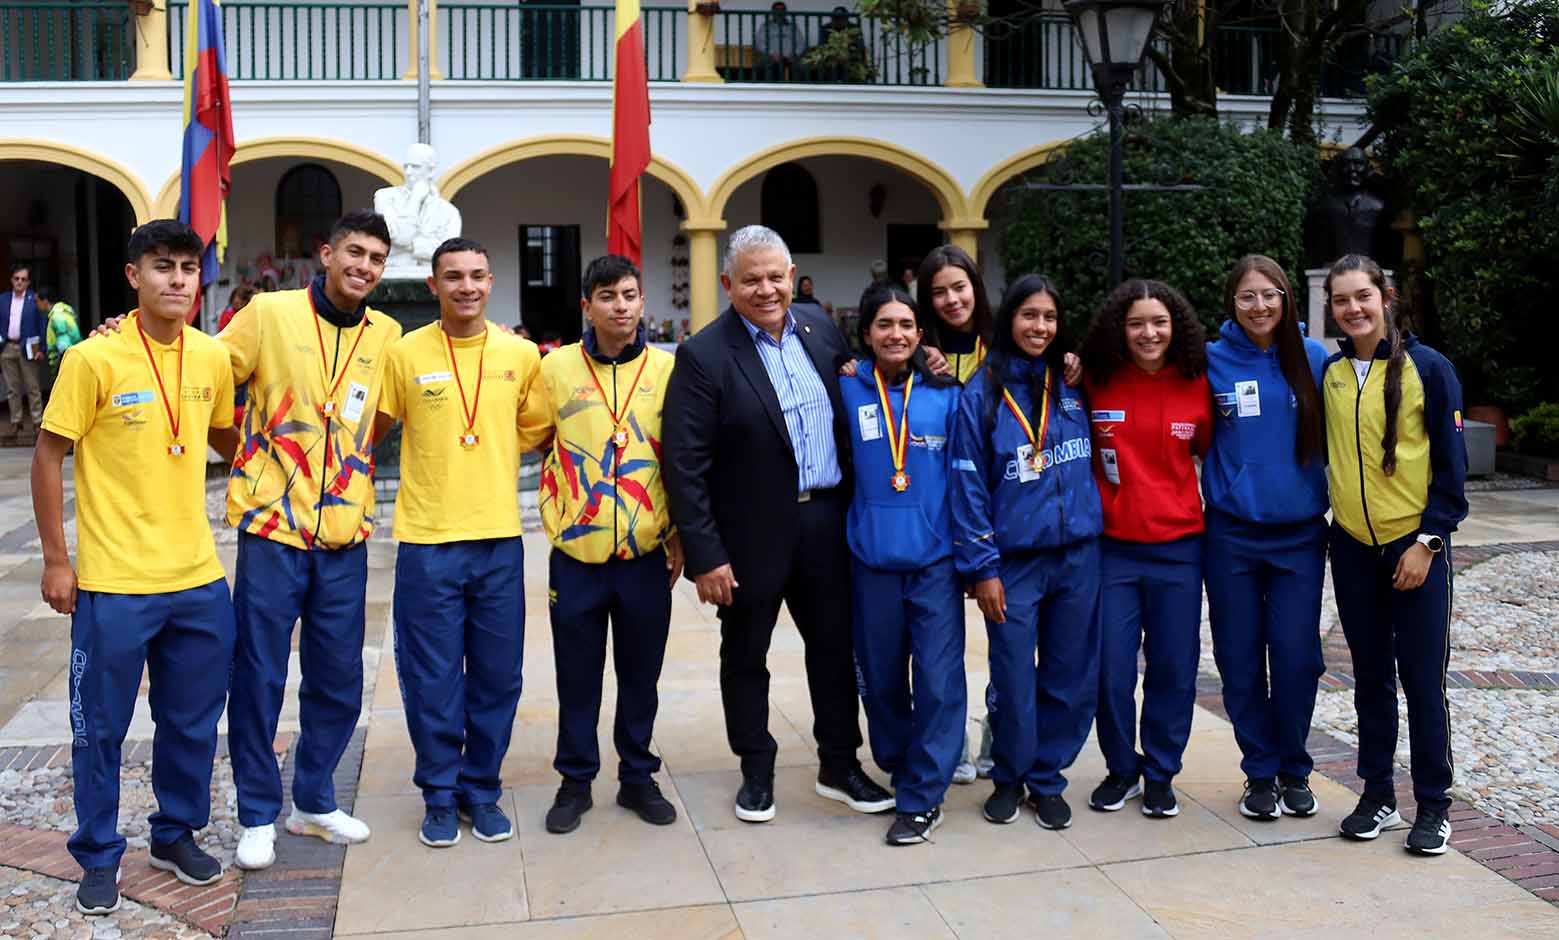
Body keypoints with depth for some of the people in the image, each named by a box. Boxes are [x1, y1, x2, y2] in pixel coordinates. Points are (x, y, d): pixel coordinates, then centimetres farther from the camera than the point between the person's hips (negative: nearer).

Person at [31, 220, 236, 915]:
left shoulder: (212, 357, 2)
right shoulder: (94, 359, -11)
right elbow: (47, 457, -6)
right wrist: (56, 560, -6)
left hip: (199, 577, 4)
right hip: (114, 583, -4)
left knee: (193, 723, 14)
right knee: (101, 727, 9)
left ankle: (176, 836, 34)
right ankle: (98, 857, 26)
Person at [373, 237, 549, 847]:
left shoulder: (521, 354, 3)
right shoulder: (405, 353, -2)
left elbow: (534, 430, 15)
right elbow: (372, 428, 7)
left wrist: (485, 452, 3)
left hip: (499, 539, 2)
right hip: (427, 541, -2)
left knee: (497, 676, 9)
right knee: (433, 679, 6)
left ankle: (482, 790, 27)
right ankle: (439, 795, 24)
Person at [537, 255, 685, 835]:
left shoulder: (668, 369, 0)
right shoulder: (555, 368, -1)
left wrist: (680, 536, 4)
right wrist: (556, 514, 2)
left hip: (647, 553, 1)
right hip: (576, 554, 0)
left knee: (641, 674, 12)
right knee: (577, 675, 9)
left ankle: (637, 777, 28)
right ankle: (576, 781, 26)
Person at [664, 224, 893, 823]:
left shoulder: (823, 334, 3)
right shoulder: (704, 355, -13)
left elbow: (849, 423, 15)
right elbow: (685, 465, -14)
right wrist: (705, 555, -16)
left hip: (826, 523, 4)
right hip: (752, 532, -4)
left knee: (834, 647, 13)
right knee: (745, 656, 11)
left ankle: (839, 766, 28)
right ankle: (756, 771, 28)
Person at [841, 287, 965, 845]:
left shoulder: (945, 396, 2)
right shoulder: (848, 391, 0)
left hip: (936, 556, 0)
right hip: (871, 557, 1)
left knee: (938, 679, -4)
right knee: (881, 677, 12)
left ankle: (922, 797, 9)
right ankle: (896, 767, 35)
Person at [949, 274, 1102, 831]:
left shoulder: (1073, 388, 7)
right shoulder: (982, 394, -4)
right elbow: (968, 486, -7)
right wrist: (981, 568, -10)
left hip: (1078, 554, 4)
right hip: (1013, 560, -3)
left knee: (1071, 679, 8)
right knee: (1014, 680, 3)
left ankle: (1046, 779, 26)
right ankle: (1009, 778, 26)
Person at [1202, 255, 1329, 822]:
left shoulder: (1313, 359, 2)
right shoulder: (1213, 362, 0)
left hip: (1299, 534, 0)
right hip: (1231, 535, 0)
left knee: (1297, 658, 1)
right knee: (1241, 660, 5)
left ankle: (1294, 770, 22)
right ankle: (1260, 773, 22)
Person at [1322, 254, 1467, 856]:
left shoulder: (1427, 368, -6)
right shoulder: (1327, 373, 5)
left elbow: (1451, 465, -6)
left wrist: (1428, 541, -11)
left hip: (1415, 546, -4)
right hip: (1351, 547, 4)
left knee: (1422, 680, 0)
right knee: (1370, 676, 11)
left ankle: (1433, 805, 14)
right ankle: (1377, 793, 22)